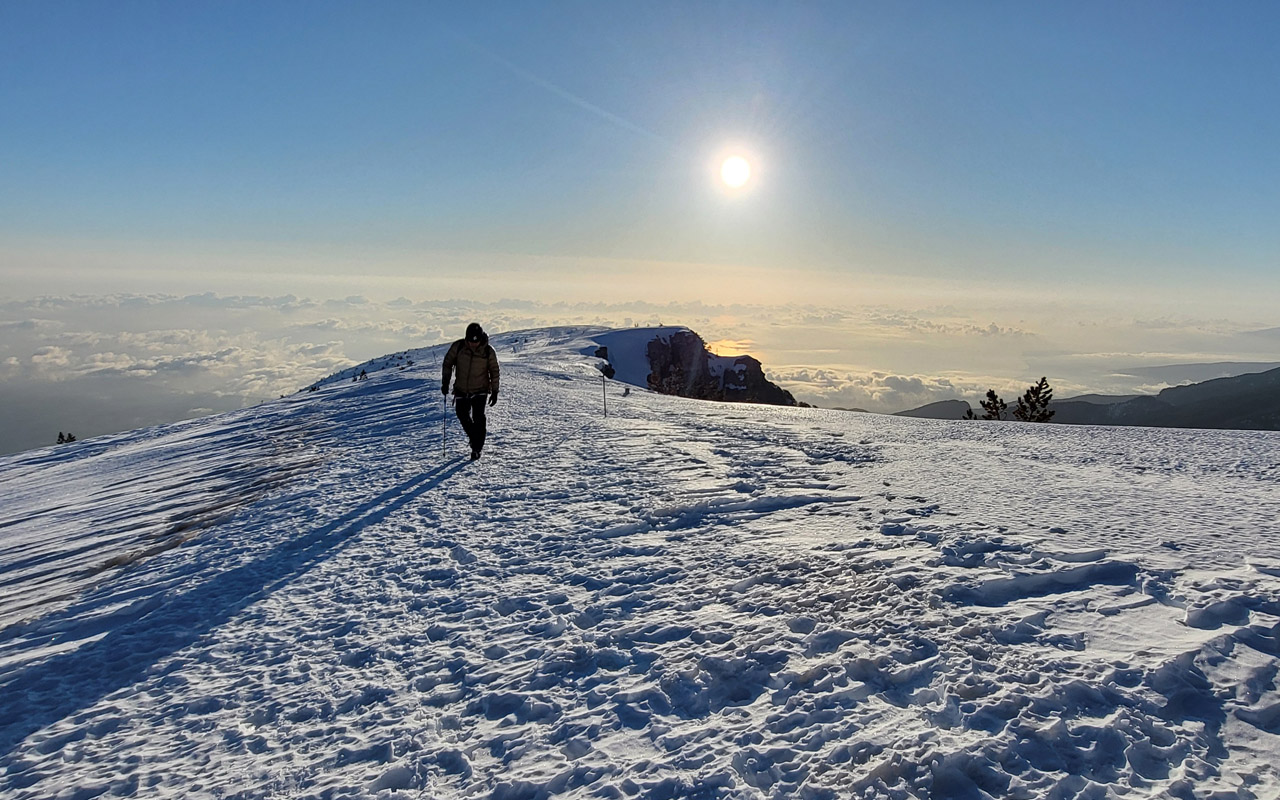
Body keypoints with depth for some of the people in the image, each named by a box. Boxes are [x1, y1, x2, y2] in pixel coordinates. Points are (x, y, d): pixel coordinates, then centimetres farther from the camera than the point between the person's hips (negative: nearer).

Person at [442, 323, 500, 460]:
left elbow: (494, 371, -2)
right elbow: (448, 362, 2)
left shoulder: (488, 352, -14)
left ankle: (477, 448, 1)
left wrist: (495, 391, -2)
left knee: (478, 418, -12)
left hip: (480, 391, -3)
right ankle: (474, 436, 37)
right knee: (462, 416, 10)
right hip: (461, 390, 3)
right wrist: (445, 381, -2)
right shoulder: (458, 347, -12)